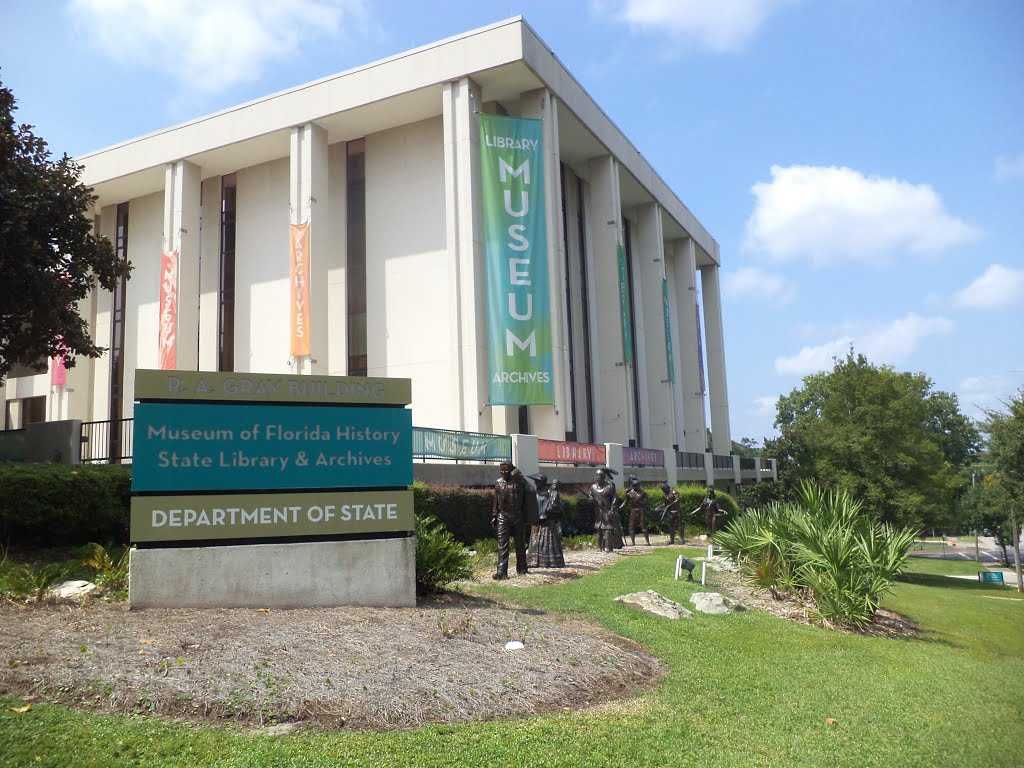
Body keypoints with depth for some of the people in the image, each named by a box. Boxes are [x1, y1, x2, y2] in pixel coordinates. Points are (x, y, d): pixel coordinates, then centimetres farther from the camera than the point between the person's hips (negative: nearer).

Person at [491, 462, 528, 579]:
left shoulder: (519, 481, -3)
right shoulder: (498, 483, 7)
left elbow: (524, 500, -5)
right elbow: (496, 501, 12)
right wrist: (494, 516, 7)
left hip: (518, 517, -2)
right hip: (503, 516, 2)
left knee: (520, 544, 10)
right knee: (502, 545, -6)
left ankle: (521, 568, 23)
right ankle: (501, 571, -10)